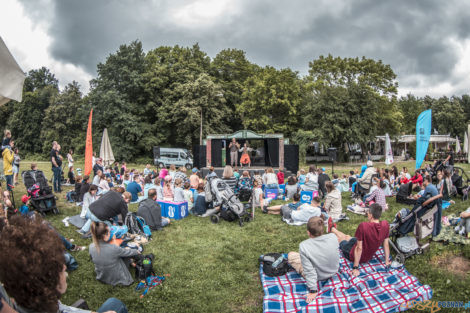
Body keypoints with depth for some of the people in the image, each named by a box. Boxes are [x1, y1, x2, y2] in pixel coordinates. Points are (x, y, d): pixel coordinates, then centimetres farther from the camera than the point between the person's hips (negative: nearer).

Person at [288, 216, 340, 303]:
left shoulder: (304, 246, -33)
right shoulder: (333, 237, -23)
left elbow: (309, 271, -29)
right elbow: (335, 254, -2)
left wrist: (313, 291, -17)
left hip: (319, 277, -4)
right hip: (334, 271, 4)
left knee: (291, 255, 11)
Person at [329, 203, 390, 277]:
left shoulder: (363, 226, -35)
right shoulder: (385, 225, -18)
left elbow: (359, 248, -29)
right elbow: (386, 244, -7)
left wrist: (355, 268, -21)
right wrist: (387, 261, 7)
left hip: (355, 255, -5)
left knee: (341, 237, 26)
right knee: (347, 237, 30)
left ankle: (332, 229, 59)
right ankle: (333, 229, 62)